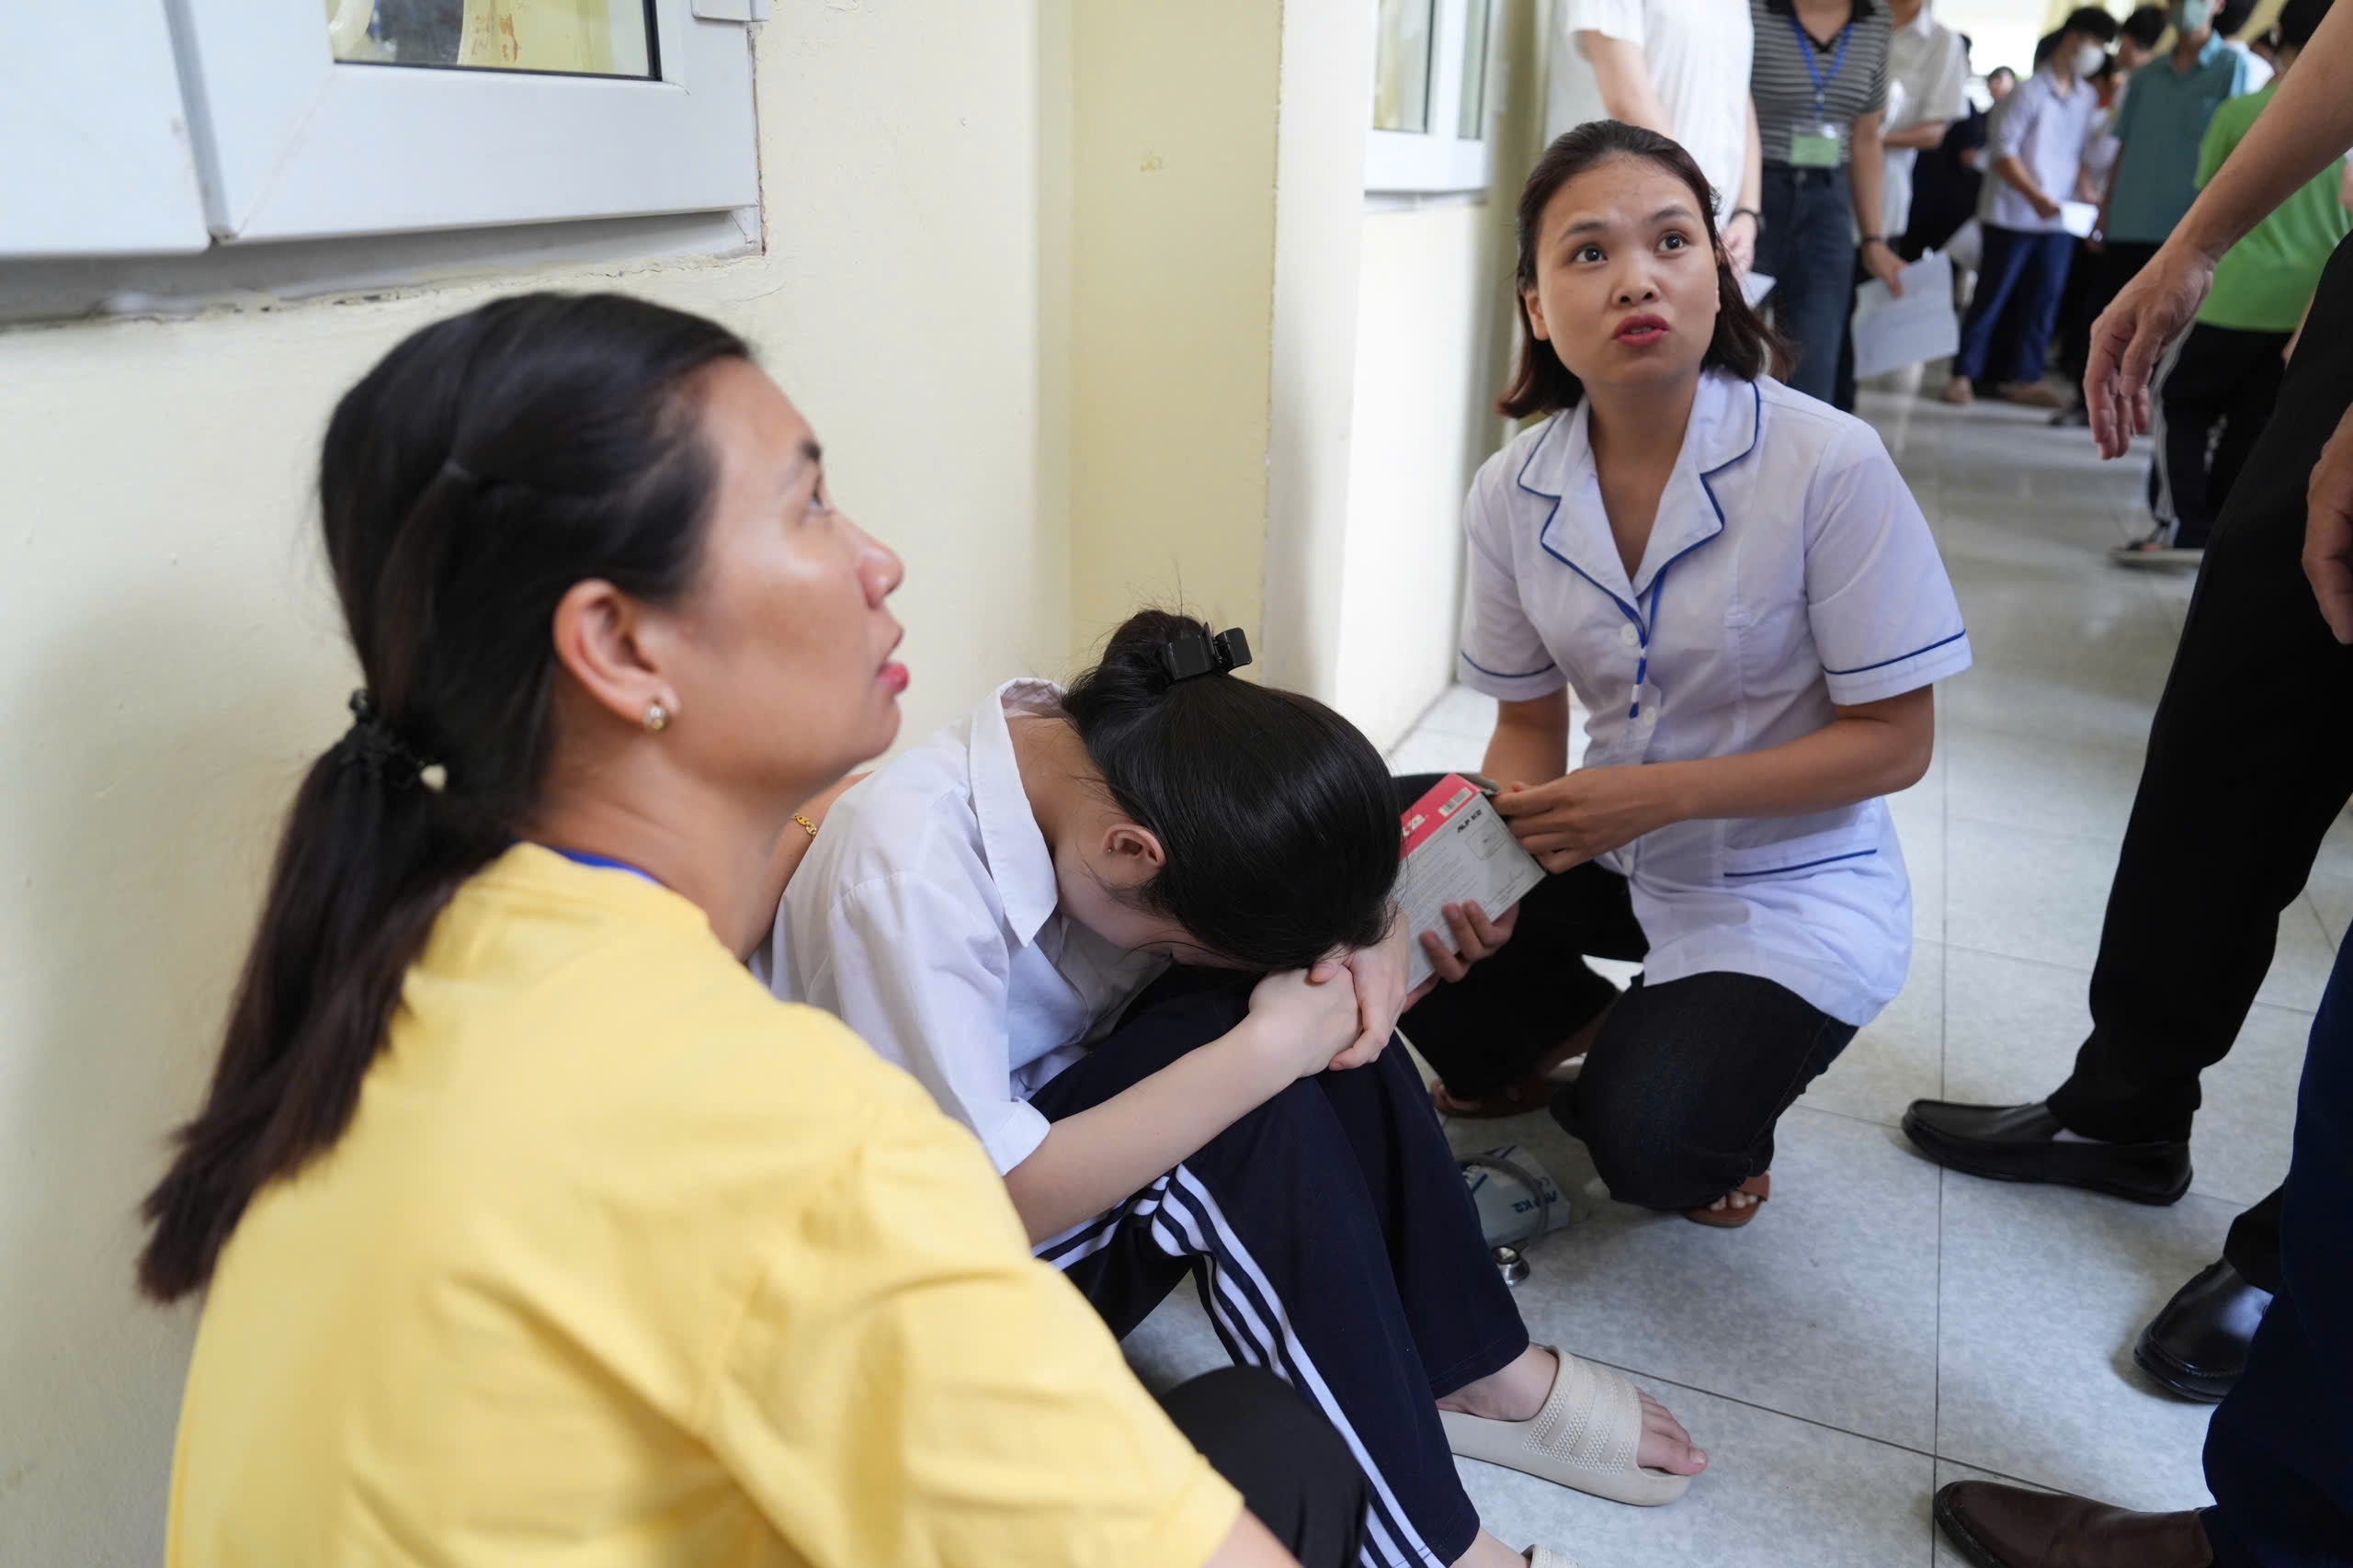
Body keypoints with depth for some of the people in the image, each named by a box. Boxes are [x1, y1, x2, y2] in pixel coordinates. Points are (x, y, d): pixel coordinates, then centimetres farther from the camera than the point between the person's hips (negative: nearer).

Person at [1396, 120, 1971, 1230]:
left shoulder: (1827, 463, -21)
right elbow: (1530, 723, 1)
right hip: (1614, 852, 5)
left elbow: (1895, 741, -16)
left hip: (1790, 888, -4)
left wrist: (1659, 793, -26)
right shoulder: (1513, 494, -8)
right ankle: (1581, 1028, 10)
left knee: (1648, 1144, -25)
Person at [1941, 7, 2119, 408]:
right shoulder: (2031, 90, -7)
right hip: (2014, 215, -6)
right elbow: (2003, 149, -11)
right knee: (1991, 298, -2)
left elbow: (2079, 153, 16)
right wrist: (2035, 195, -19)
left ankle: (2024, 378, 12)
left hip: (2059, 220, 6)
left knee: (2044, 302, 5)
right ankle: (1964, 375, 4)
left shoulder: (2087, 98, 11)